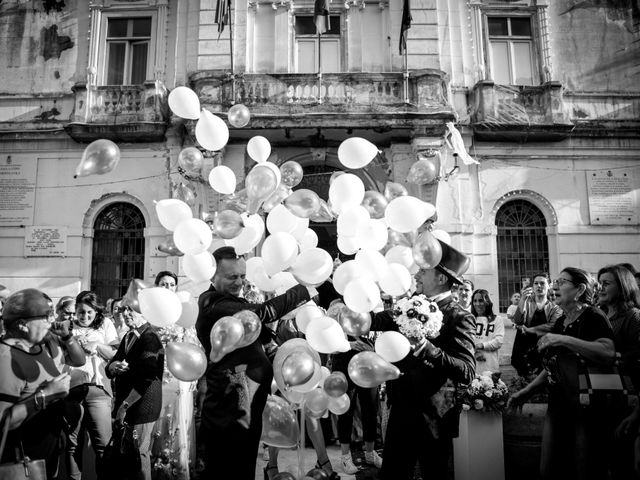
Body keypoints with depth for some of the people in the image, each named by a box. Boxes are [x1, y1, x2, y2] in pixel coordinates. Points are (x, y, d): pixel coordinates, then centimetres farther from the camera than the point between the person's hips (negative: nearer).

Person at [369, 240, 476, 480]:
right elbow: (373, 321, 3)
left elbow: (467, 372, -23)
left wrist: (429, 350, -36)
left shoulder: (459, 318, -14)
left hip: (432, 418, -5)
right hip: (401, 412, 6)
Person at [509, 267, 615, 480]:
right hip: (558, 405, 7)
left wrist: (564, 340, -27)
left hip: (586, 407, -7)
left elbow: (608, 353, -27)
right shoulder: (560, 322, 13)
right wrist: (527, 390, 16)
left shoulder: (593, 317, -8)